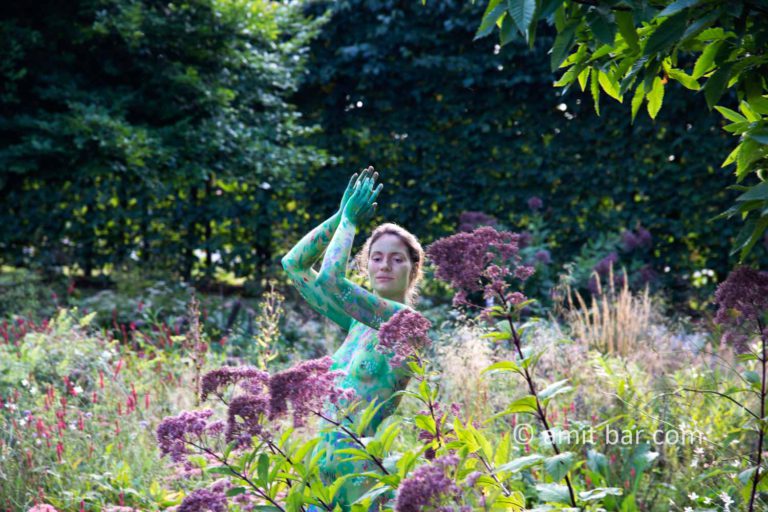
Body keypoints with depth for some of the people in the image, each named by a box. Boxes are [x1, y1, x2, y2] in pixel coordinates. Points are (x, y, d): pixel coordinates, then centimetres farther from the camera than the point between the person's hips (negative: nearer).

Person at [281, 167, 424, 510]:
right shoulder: (360, 321, 11)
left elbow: (329, 279, -22)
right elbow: (294, 264, 14)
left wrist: (349, 222, -7)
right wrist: (341, 217, 8)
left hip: (359, 472, -7)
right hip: (324, 465, 7)